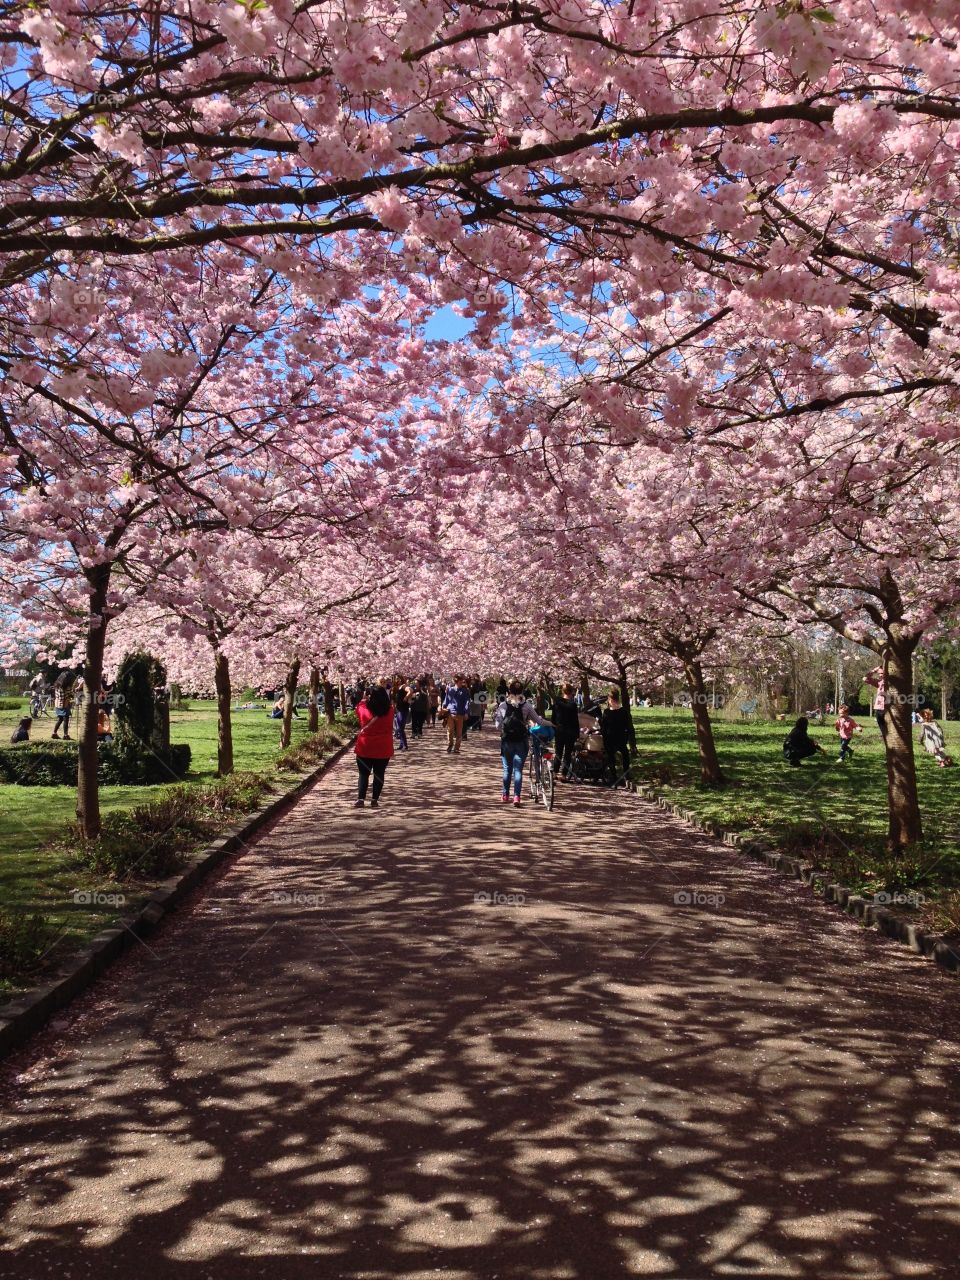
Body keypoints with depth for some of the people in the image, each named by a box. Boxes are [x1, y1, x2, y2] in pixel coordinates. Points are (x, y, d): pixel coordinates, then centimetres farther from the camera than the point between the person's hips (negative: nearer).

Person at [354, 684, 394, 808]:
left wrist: (363, 700, 26)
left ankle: (360, 799, 2)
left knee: (363, 774, 8)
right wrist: (382, 692, 18)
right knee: (379, 774, 8)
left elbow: (358, 709, 13)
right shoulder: (390, 711, -9)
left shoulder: (364, 710, -11)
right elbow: (389, 703, 14)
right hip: (383, 749, 1)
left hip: (365, 748, -1)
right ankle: (374, 800, 8)